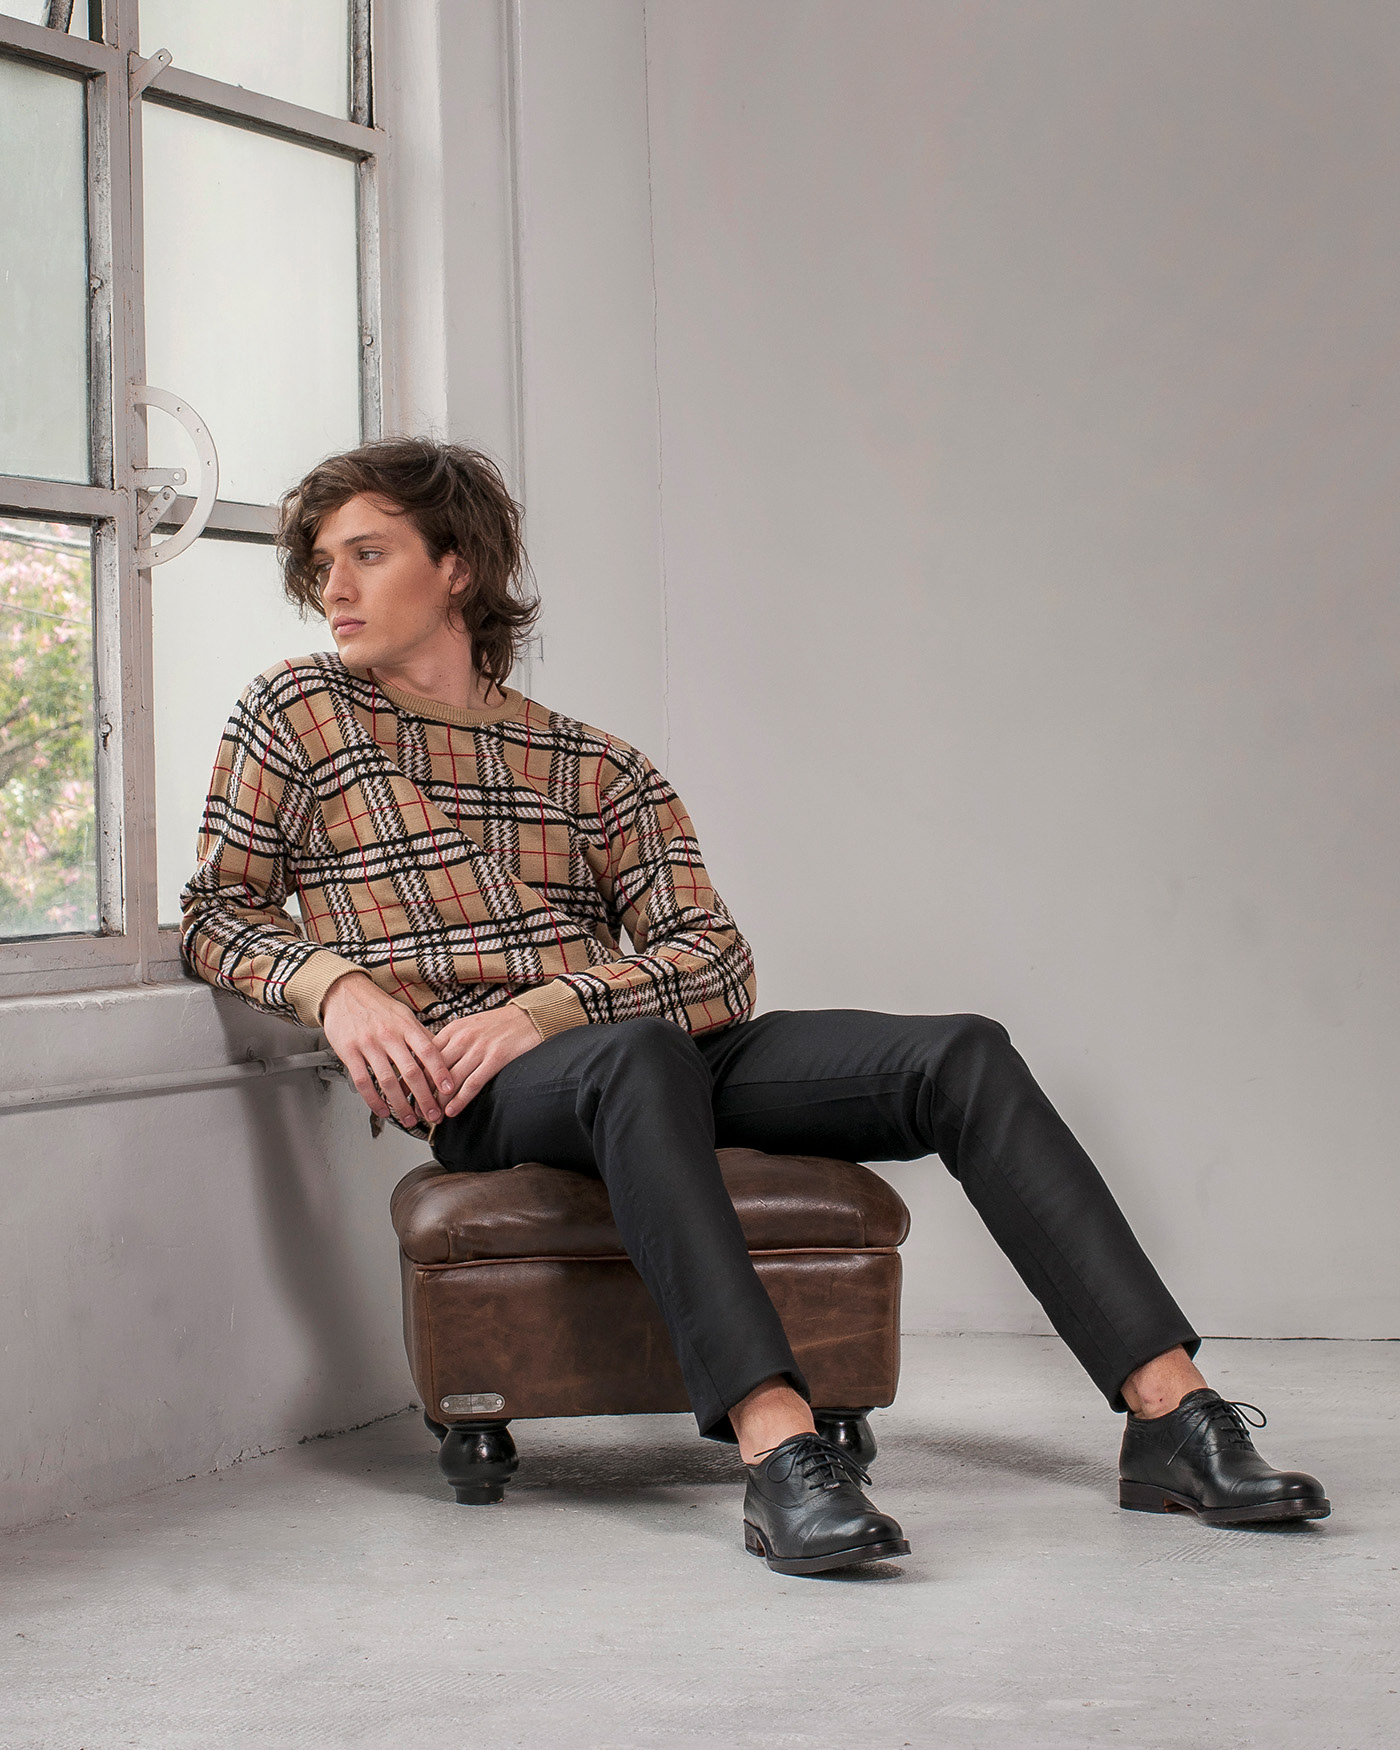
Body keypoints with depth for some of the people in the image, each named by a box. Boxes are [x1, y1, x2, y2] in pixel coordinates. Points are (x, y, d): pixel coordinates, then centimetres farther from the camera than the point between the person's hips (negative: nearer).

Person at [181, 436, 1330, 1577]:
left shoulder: (598, 767, 18)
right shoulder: (302, 713, 16)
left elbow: (715, 959, 8)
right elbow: (217, 914, 15)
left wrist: (540, 1010, -11)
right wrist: (336, 986, -7)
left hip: (665, 1047, 4)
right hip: (478, 1097, -4)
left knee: (964, 1057, -17)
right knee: (640, 1059, -41)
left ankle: (1173, 1415, -25)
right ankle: (780, 1451, -55)